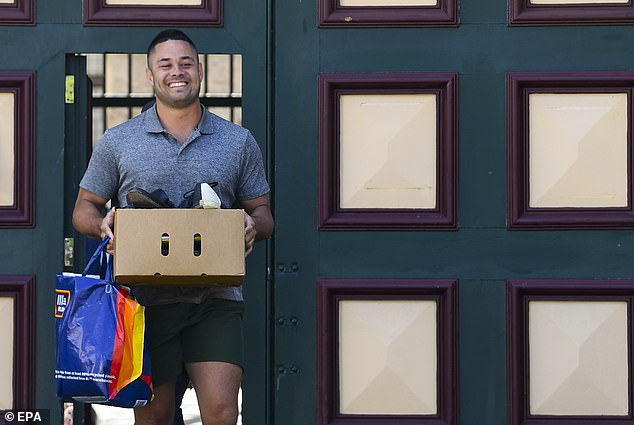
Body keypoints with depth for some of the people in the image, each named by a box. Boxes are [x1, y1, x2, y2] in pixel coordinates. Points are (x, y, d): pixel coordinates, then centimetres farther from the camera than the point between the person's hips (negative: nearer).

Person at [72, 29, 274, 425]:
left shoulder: (239, 141, 10)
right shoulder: (117, 142, 8)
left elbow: (262, 212, 14)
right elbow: (84, 208, 12)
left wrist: (253, 225, -10)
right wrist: (103, 224, -11)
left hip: (215, 299, 0)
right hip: (145, 299, 0)